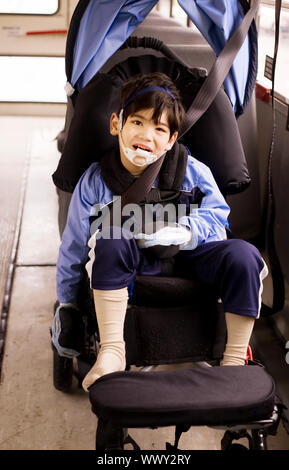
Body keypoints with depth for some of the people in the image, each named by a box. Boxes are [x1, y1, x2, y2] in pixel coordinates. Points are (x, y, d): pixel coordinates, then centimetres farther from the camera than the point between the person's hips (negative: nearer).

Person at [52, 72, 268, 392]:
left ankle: (236, 360, -13)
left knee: (242, 255, -26)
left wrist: (181, 232, -26)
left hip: (188, 258, 1)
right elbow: (73, 246, -2)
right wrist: (66, 303, 3)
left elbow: (218, 218, -6)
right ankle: (112, 351, -27)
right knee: (110, 239, -33)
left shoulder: (192, 172, -11)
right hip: (134, 263, 0)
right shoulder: (95, 181, -10)